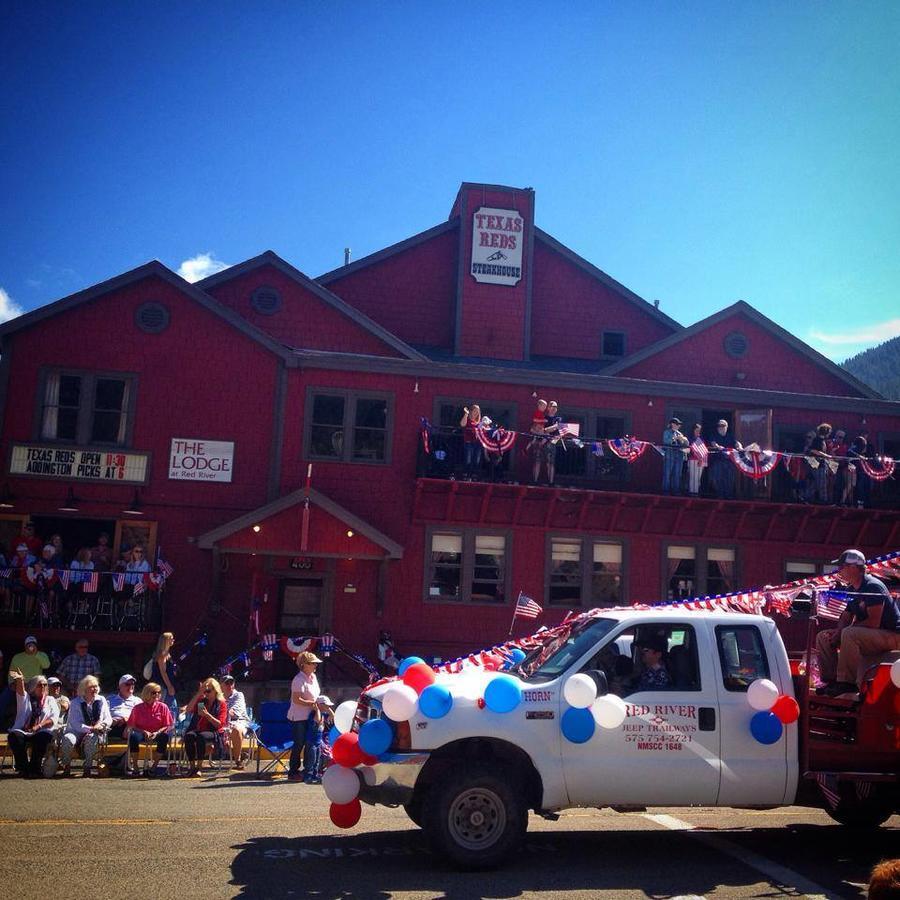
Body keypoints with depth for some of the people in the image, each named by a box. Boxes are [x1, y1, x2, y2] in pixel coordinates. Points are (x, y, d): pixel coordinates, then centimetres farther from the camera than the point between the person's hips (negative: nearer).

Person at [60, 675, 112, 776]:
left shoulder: (101, 700, 8)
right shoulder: (76, 703, -1)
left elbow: (108, 719, 7)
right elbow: (75, 724, -12)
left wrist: (101, 725, -15)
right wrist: (90, 728, -24)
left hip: (95, 734, 1)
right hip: (77, 732, -1)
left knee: (91, 738, -35)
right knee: (68, 739, -33)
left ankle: (87, 768, -26)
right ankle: (66, 767, -13)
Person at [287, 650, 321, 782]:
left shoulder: (313, 677, 12)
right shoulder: (299, 679, -17)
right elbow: (296, 700, -24)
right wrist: (312, 704, -23)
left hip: (309, 716, 9)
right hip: (299, 717, -9)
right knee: (299, 744, -3)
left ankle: (307, 770, 24)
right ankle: (293, 772, 5)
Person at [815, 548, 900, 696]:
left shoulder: (873, 587, -19)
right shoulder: (851, 590, 9)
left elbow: (874, 622, -26)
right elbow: (845, 618, 13)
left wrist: (842, 631, -20)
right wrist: (838, 632, -9)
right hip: (868, 636, 9)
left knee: (849, 634, -35)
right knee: (823, 637, 2)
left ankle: (848, 682, -26)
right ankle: (831, 679, 1)